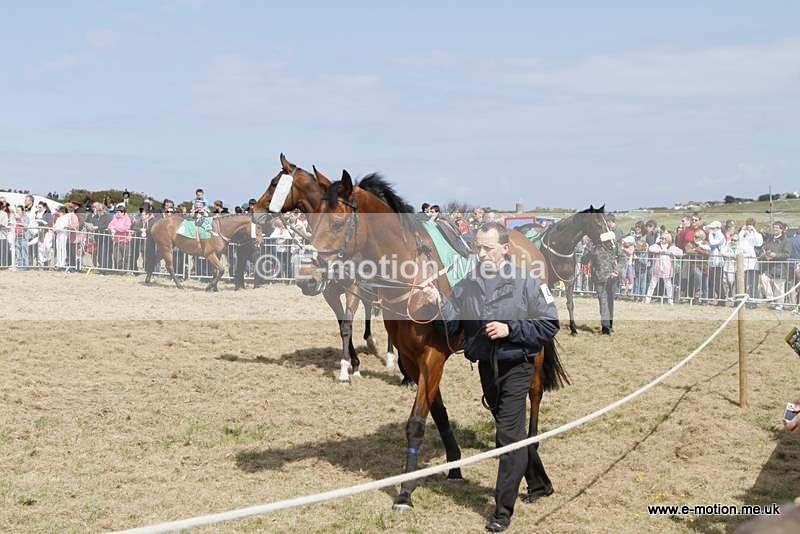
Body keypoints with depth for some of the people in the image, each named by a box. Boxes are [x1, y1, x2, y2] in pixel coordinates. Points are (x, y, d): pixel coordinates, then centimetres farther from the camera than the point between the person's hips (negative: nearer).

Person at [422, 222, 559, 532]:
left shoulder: (526, 283, -9)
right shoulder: (466, 286, 1)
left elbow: (549, 326, -9)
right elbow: (452, 327, -2)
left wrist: (510, 330, -20)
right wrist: (439, 304, -20)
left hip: (516, 369, -5)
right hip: (486, 367, 5)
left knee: (509, 434, -10)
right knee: (512, 430, 19)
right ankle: (539, 483, 40)